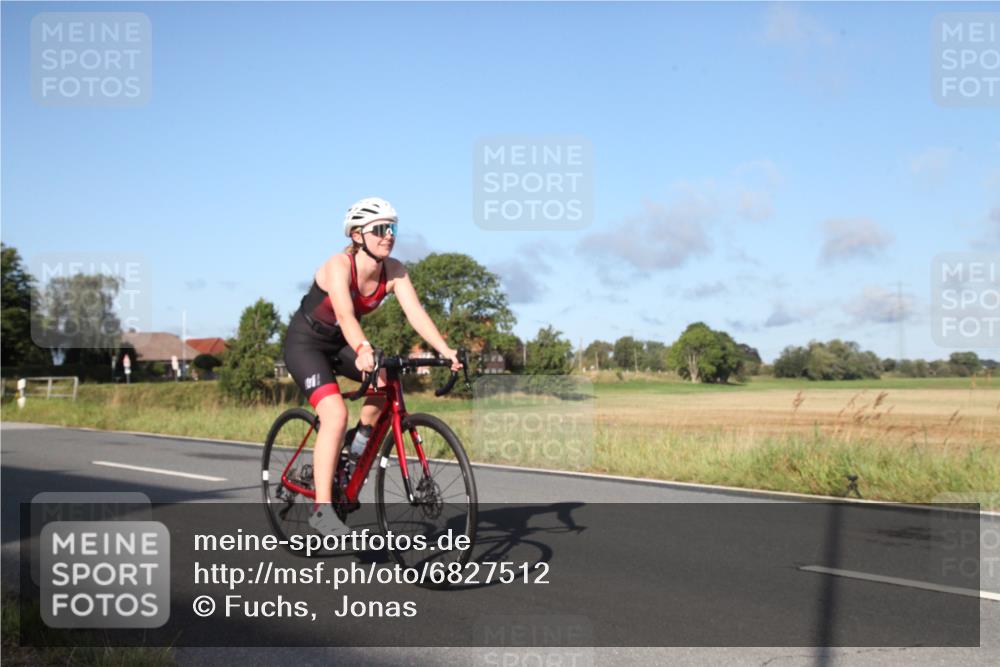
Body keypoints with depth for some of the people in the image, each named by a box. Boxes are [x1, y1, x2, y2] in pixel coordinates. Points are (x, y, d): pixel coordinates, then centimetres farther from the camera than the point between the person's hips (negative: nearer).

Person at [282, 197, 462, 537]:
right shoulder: (339, 265, -29)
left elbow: (415, 312, -24)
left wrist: (445, 350, -38)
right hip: (305, 343, -6)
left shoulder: (394, 271, -13)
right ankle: (321, 508, -17)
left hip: (340, 344, 6)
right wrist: (363, 350, -62)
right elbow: (345, 314, -45)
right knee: (336, 415, -23)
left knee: (388, 382, -19)